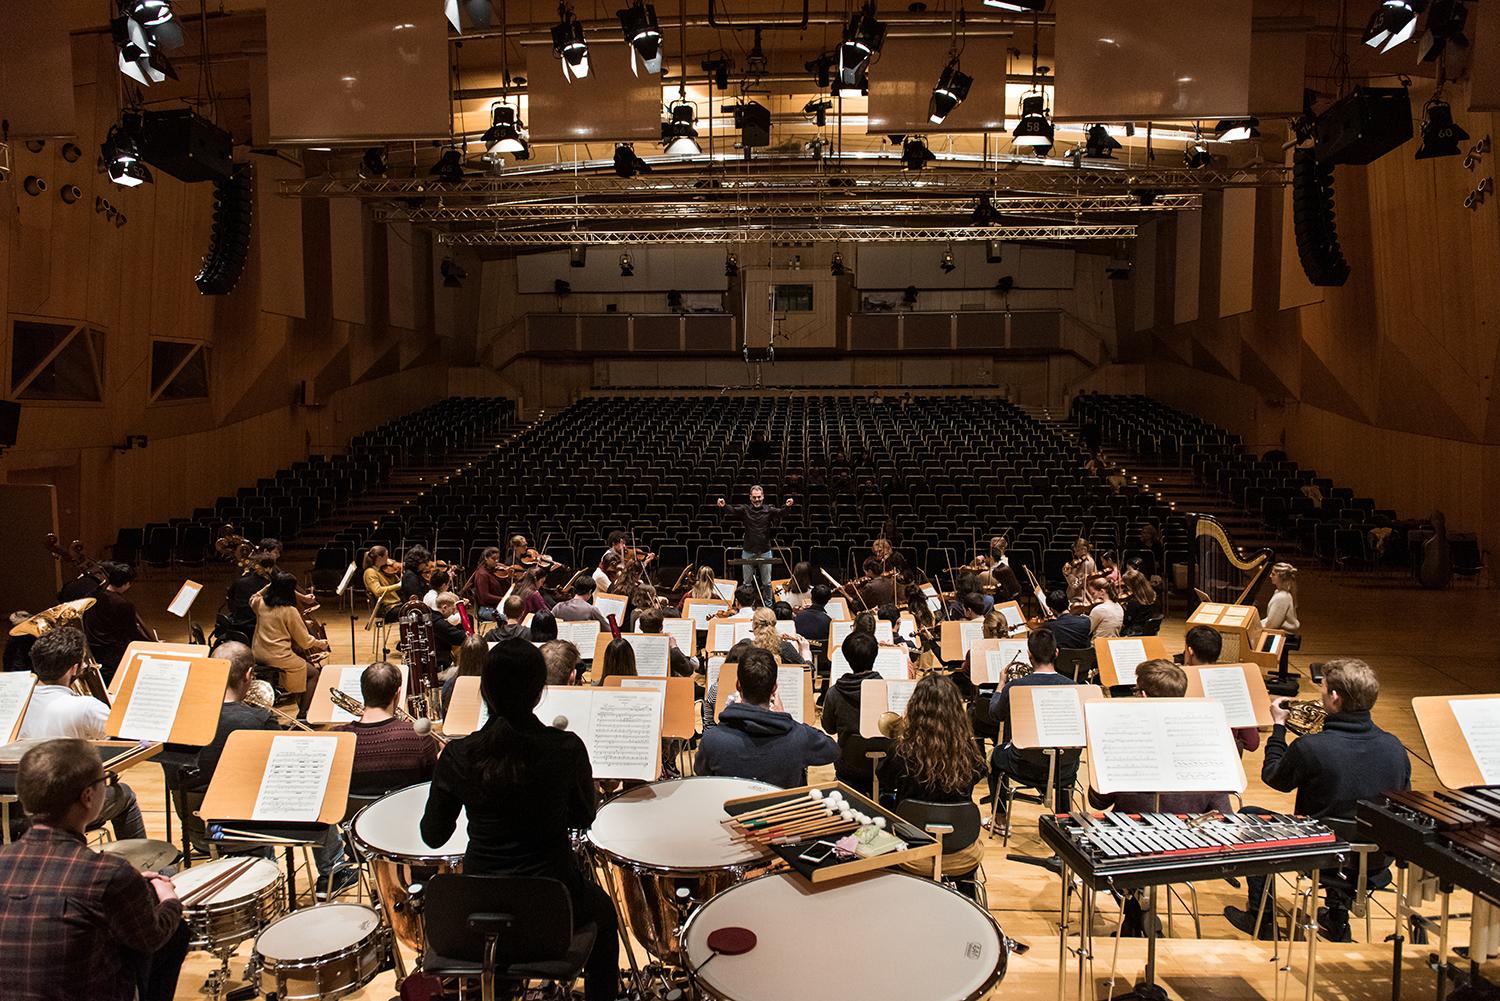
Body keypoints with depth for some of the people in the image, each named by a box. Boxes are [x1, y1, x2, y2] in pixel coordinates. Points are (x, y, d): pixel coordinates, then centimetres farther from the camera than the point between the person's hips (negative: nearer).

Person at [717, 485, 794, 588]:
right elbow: (731, 510, -14)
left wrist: (786, 506, -37)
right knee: (746, 583, 11)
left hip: (765, 552, 0)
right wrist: (723, 506, -35)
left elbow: (780, 512, -16)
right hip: (748, 552, 0)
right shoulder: (744, 510, 0)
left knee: (767, 583, 10)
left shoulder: (769, 510, 0)